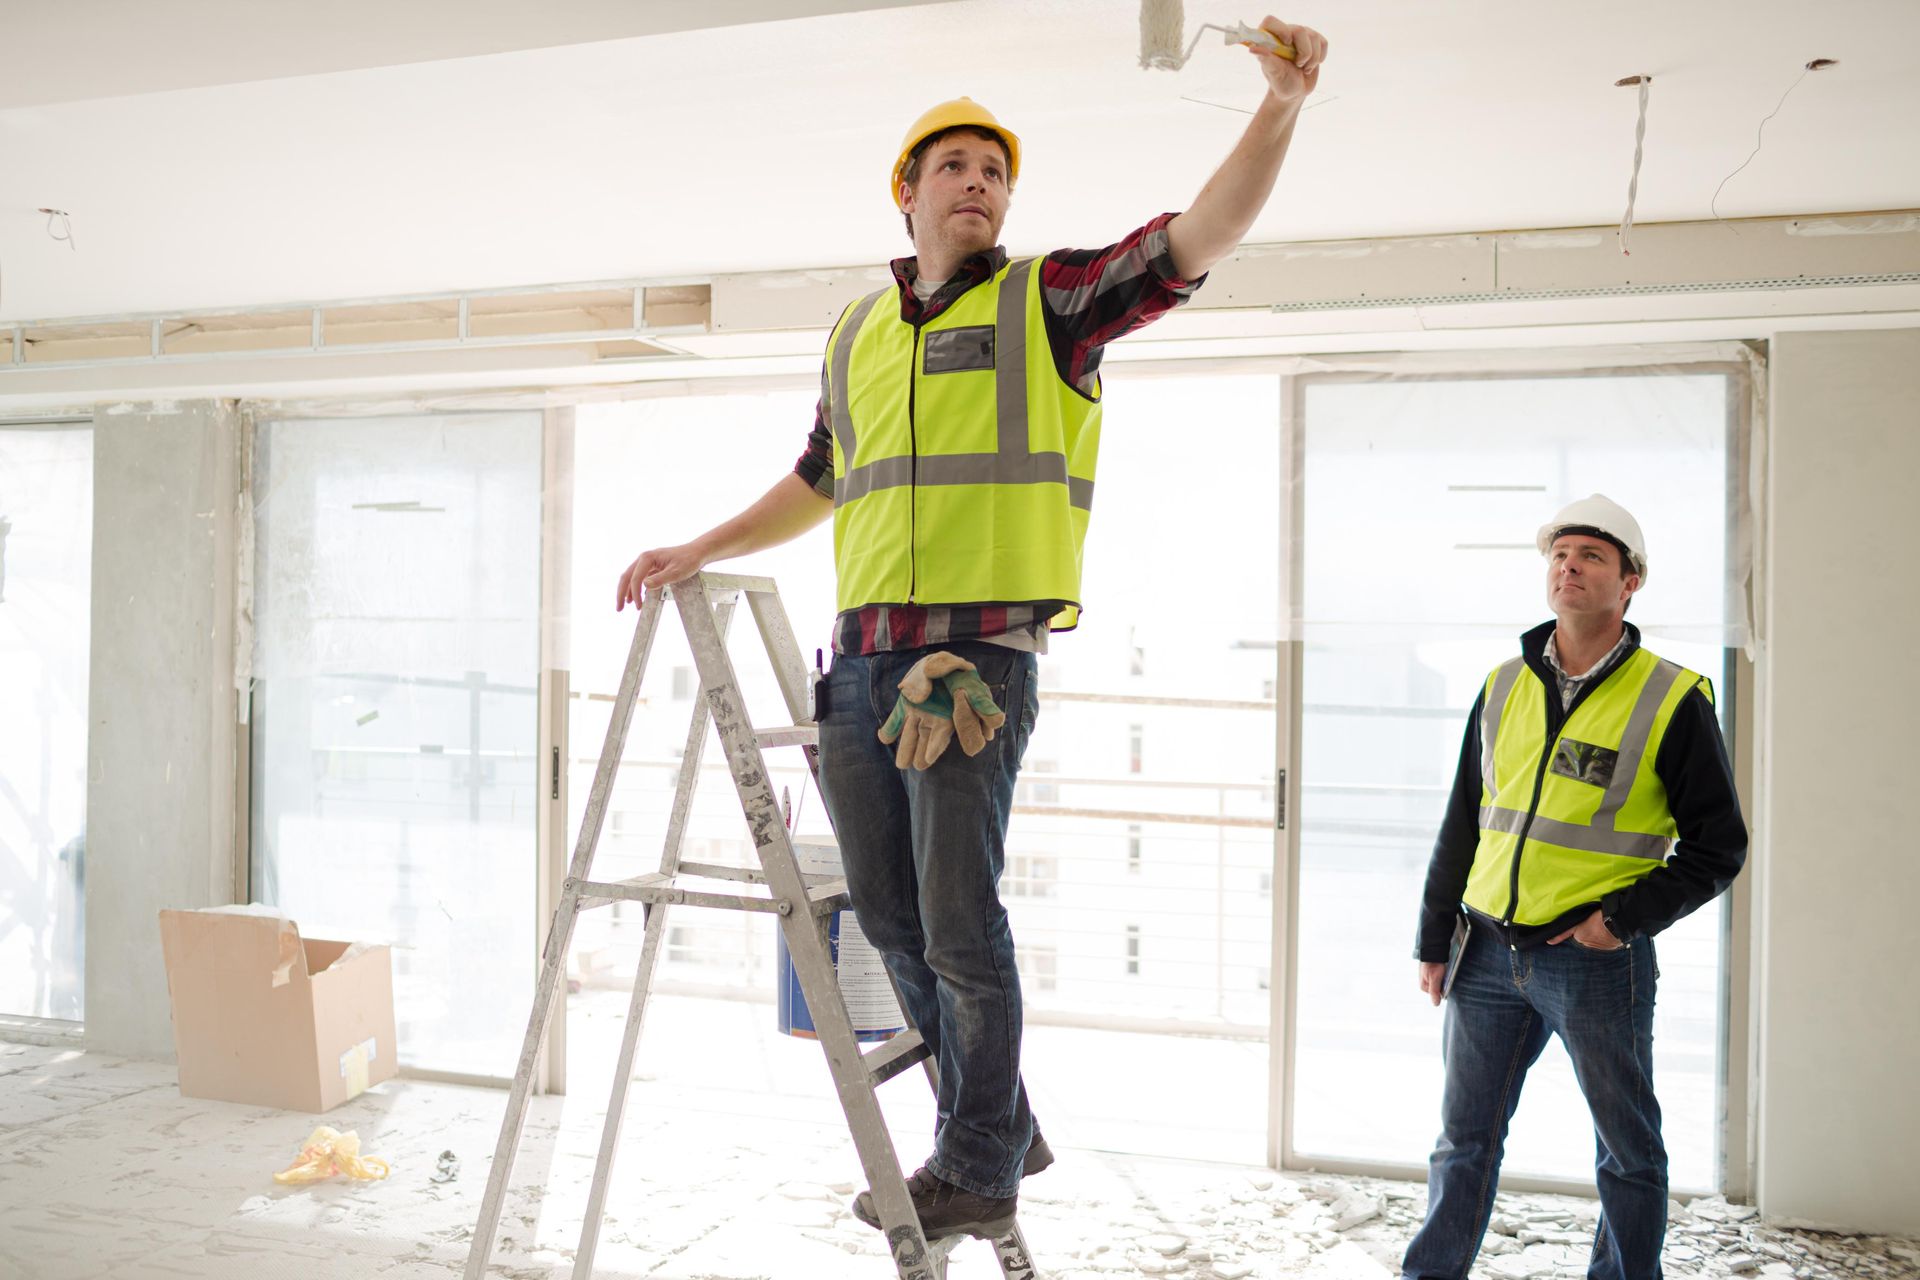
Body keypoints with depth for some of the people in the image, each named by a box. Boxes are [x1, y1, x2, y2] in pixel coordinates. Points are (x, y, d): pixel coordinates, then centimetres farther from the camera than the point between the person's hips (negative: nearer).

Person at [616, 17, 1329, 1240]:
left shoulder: (1048, 301, 5)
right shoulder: (856, 337, 20)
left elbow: (1199, 236, -8)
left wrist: (1281, 106, -20)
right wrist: (699, 551, 28)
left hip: (977, 656, -6)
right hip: (863, 657, 7)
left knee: (960, 921, -4)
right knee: (890, 916, 12)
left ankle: (979, 1172, 15)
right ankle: (1000, 1125, 30)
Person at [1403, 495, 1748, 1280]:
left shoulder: (1672, 701, -5)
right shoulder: (1504, 686, 6)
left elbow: (1718, 846, -2)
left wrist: (1625, 917, -12)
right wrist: (1434, 940, 11)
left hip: (1597, 961, -3)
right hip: (1488, 951, 4)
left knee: (1628, 1150, 13)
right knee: (1464, 1139, 12)